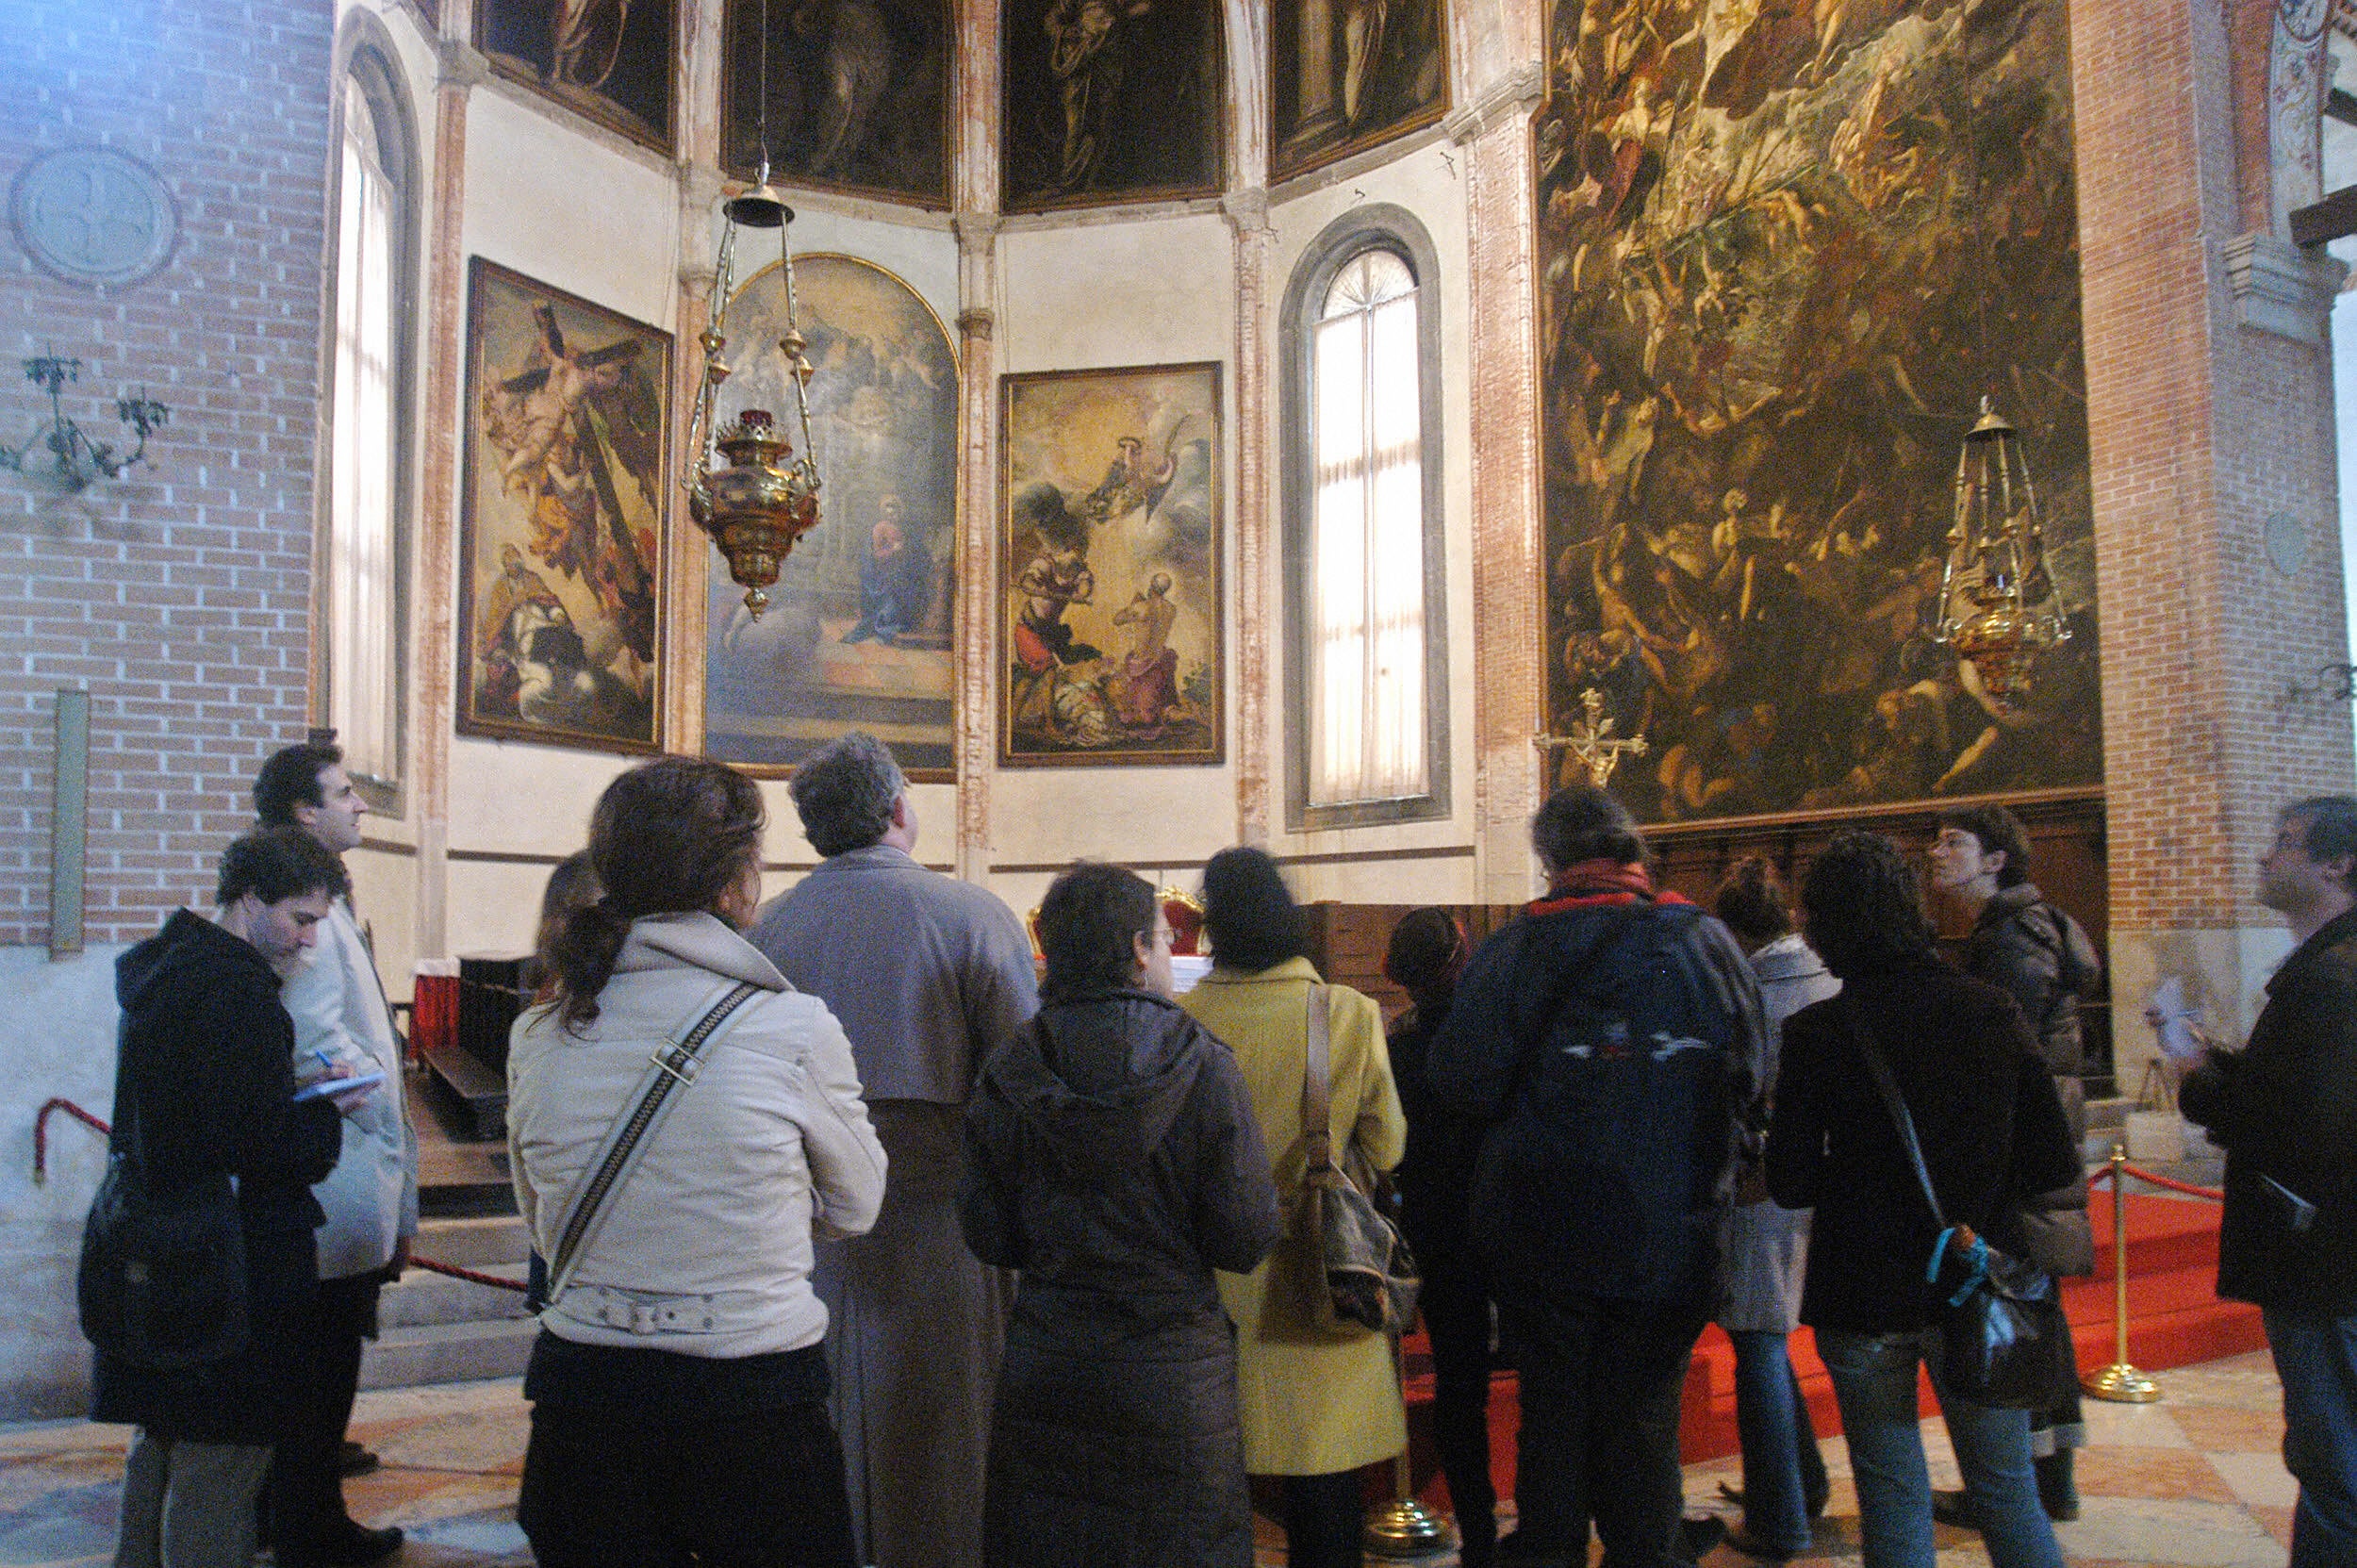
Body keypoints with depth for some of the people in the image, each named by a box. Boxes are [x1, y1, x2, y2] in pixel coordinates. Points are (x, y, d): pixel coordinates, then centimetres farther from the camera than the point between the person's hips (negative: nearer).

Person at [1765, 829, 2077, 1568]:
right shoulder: (1993, 1010, -7)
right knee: (2008, 1491, 17)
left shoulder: (1814, 1035, -14)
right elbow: (2052, 1164, -5)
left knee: (1894, 1499, 11)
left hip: (1864, 1294, -2)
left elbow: (1790, 1185, -10)